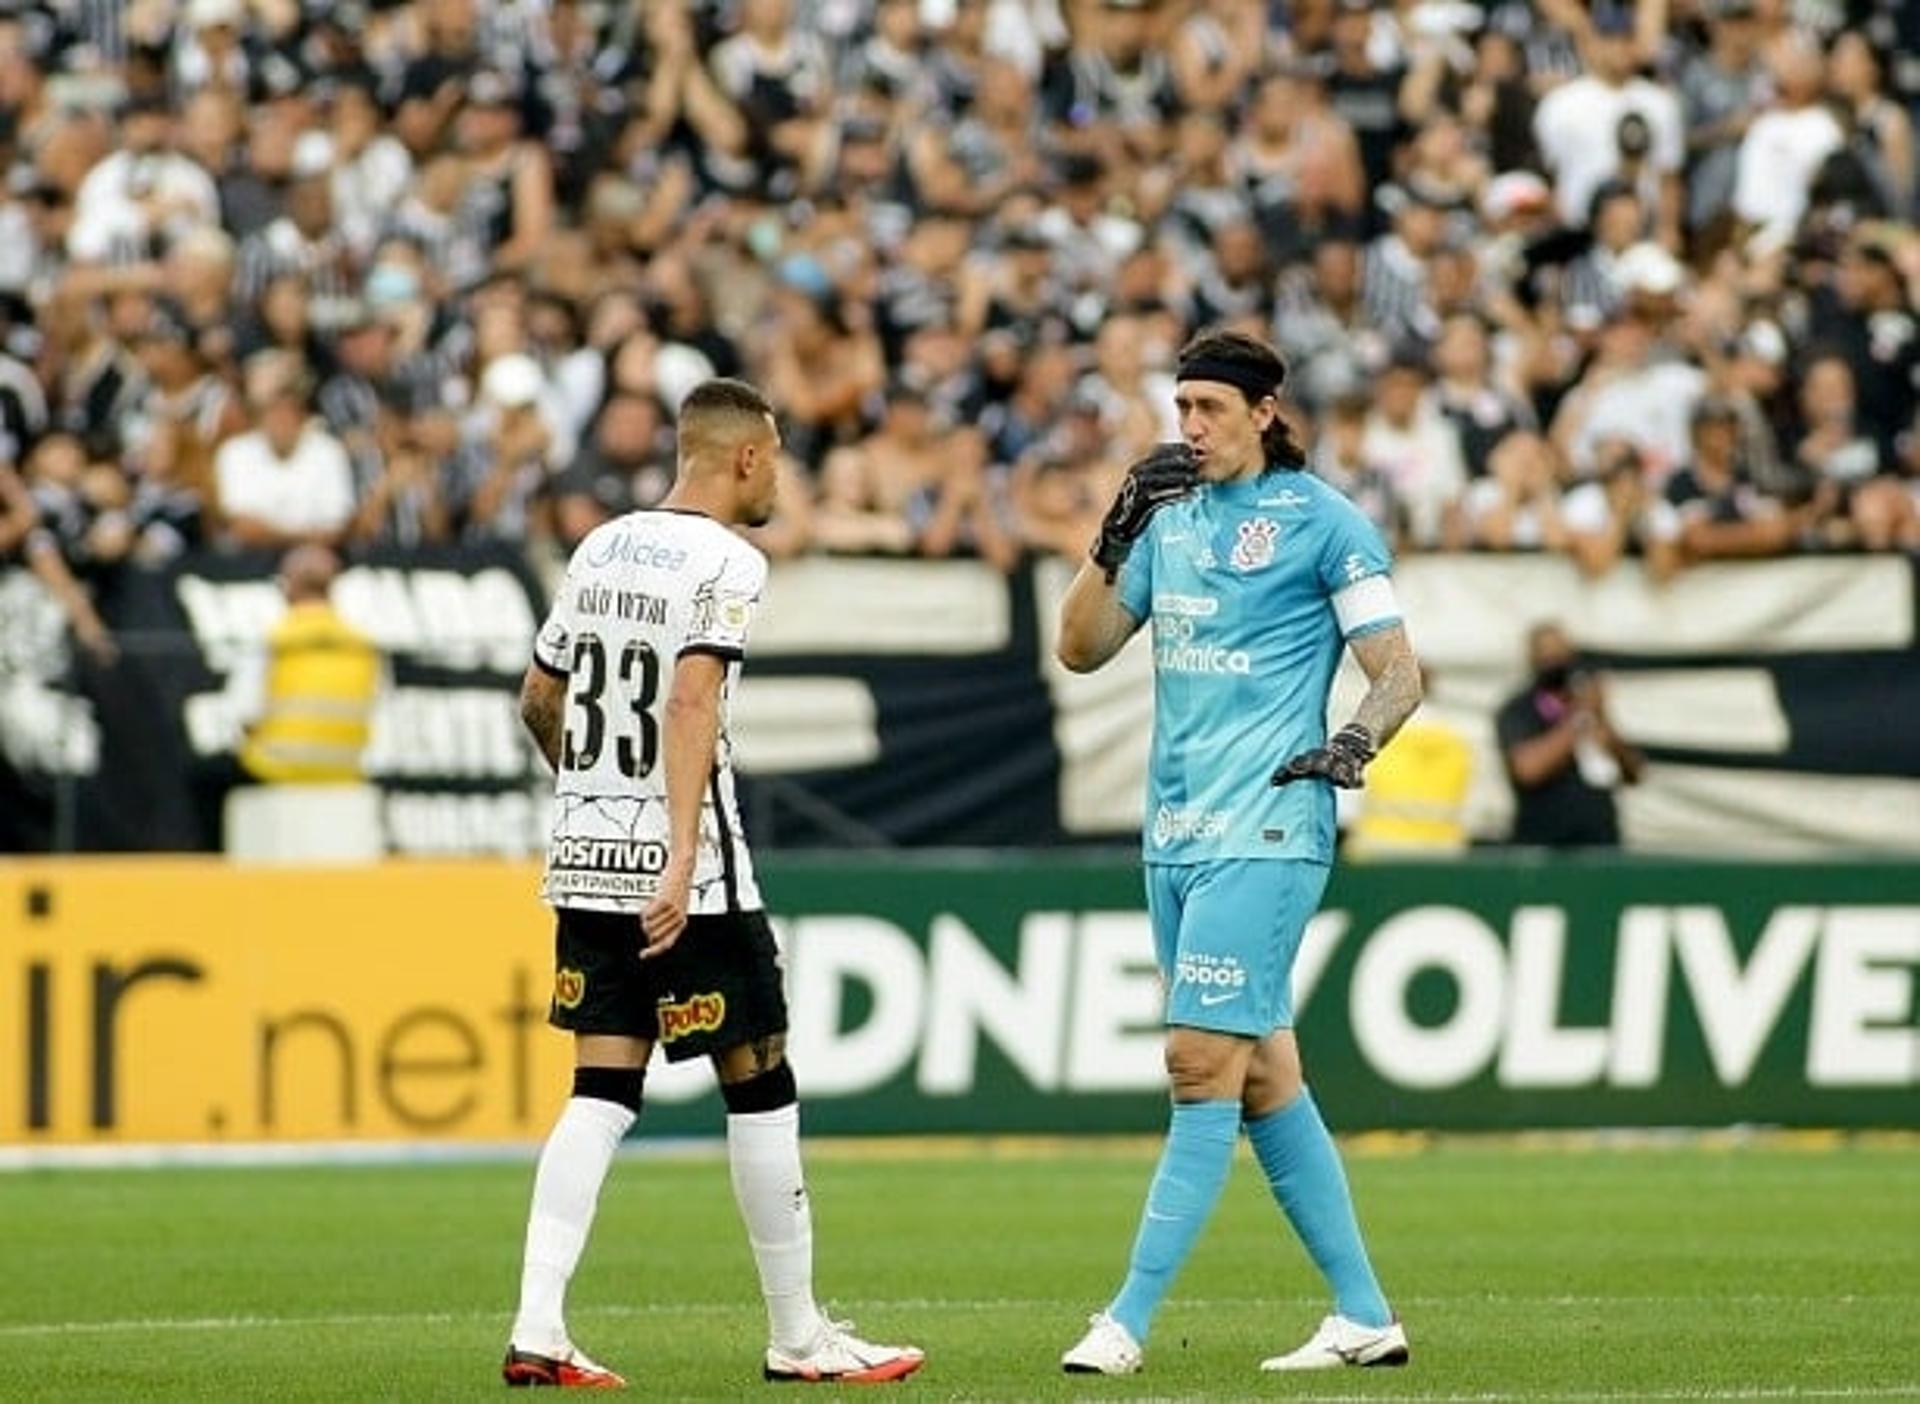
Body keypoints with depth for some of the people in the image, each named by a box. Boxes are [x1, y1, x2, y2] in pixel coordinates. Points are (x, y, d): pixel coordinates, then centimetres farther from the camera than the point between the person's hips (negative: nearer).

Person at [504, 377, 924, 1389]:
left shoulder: (602, 548, 13)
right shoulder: (724, 561, -10)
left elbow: (539, 701, 22)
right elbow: (692, 703, -23)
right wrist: (682, 859, -30)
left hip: (586, 861, 7)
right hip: (684, 875, -7)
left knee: (601, 1094, 5)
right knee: (760, 1087, 5)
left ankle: (538, 1330, -7)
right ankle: (797, 1336, 13)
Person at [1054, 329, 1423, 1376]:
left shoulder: (1322, 521, -4)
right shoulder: (1170, 513, 14)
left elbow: (1398, 670, -4)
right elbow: (1082, 647, 12)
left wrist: (1355, 740, -24)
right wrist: (1118, 531, -1)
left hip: (1264, 833, -7)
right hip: (1176, 836, 7)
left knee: (1204, 1064, -12)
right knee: (1264, 1079, 8)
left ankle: (1128, 1322, -14)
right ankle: (1363, 1315, 13)